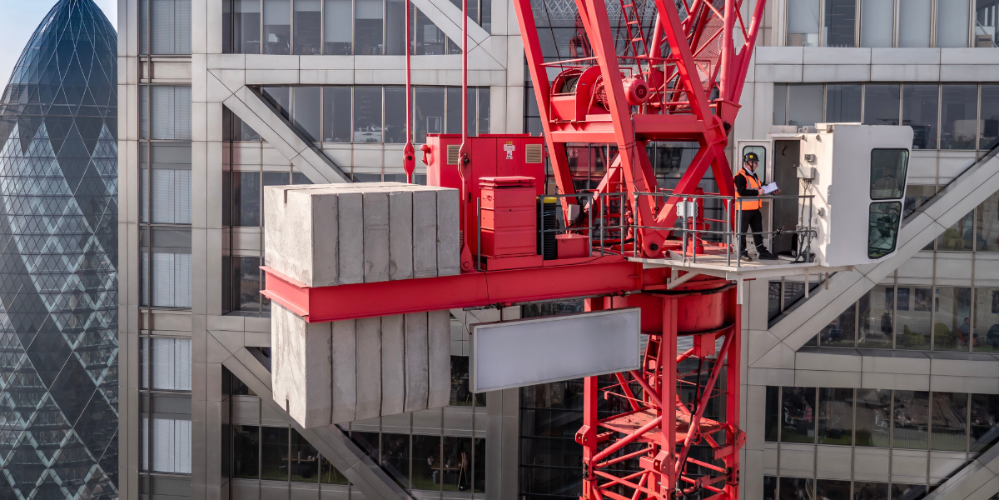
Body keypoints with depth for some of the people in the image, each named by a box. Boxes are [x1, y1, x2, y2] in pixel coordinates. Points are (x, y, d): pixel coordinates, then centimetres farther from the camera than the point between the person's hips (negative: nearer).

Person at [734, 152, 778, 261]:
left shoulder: (754, 175, 17)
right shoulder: (741, 176, -15)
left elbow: (760, 188, 22)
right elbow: (742, 191, -25)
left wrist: (773, 191, 9)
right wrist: (757, 192, -23)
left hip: (755, 208, 9)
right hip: (745, 209, -9)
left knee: (758, 230, 12)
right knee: (743, 230, 2)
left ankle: (762, 252, 18)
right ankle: (742, 252, 11)